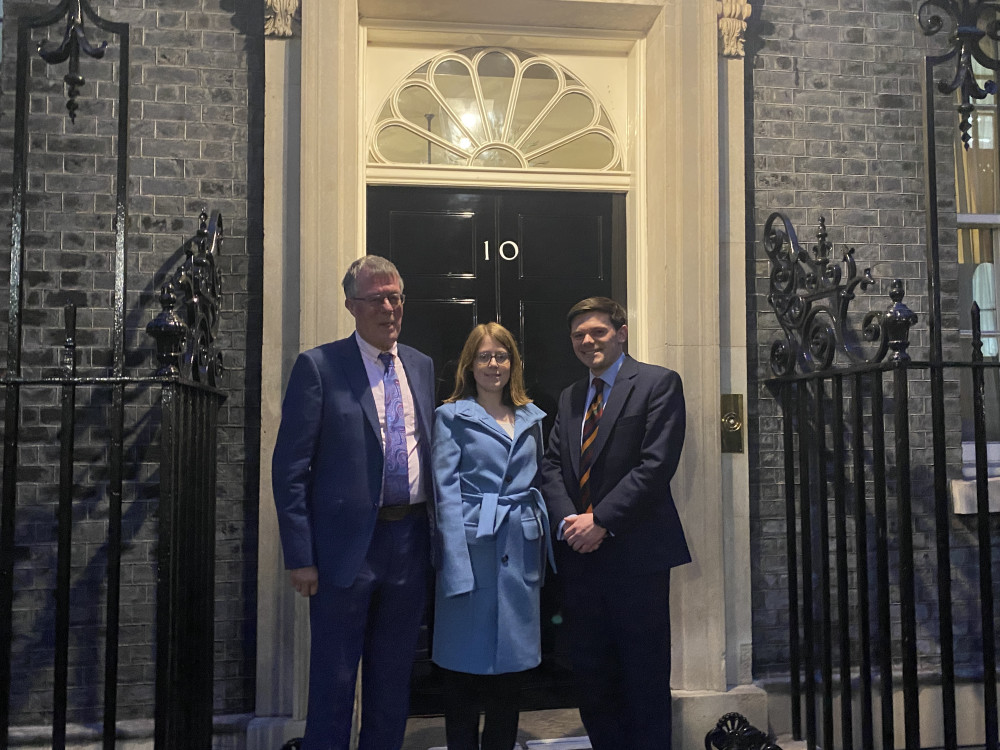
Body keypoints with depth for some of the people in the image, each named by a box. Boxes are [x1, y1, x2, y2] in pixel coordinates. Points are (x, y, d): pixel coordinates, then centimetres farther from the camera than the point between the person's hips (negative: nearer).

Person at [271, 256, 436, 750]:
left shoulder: (422, 367, 10)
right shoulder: (319, 366, -6)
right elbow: (290, 469, -9)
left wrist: (437, 534, 8)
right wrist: (300, 558, -13)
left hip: (411, 540, 5)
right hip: (346, 547, -4)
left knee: (393, 681, 17)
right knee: (333, 682, 7)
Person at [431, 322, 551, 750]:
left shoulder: (530, 417, 13)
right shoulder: (452, 416, 1)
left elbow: (536, 484, 16)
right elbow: (446, 490, -5)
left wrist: (545, 545, 6)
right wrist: (457, 563, -14)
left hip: (522, 550, 4)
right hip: (474, 548, -4)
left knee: (512, 667, 11)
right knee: (465, 666, 3)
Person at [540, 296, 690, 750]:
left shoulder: (659, 383, -2)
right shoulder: (570, 398, 18)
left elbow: (657, 464, -12)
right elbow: (552, 466, 10)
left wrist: (602, 521, -15)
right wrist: (567, 520, -8)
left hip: (635, 553, -6)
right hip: (579, 555, 6)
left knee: (644, 678, 4)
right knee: (590, 676, 11)